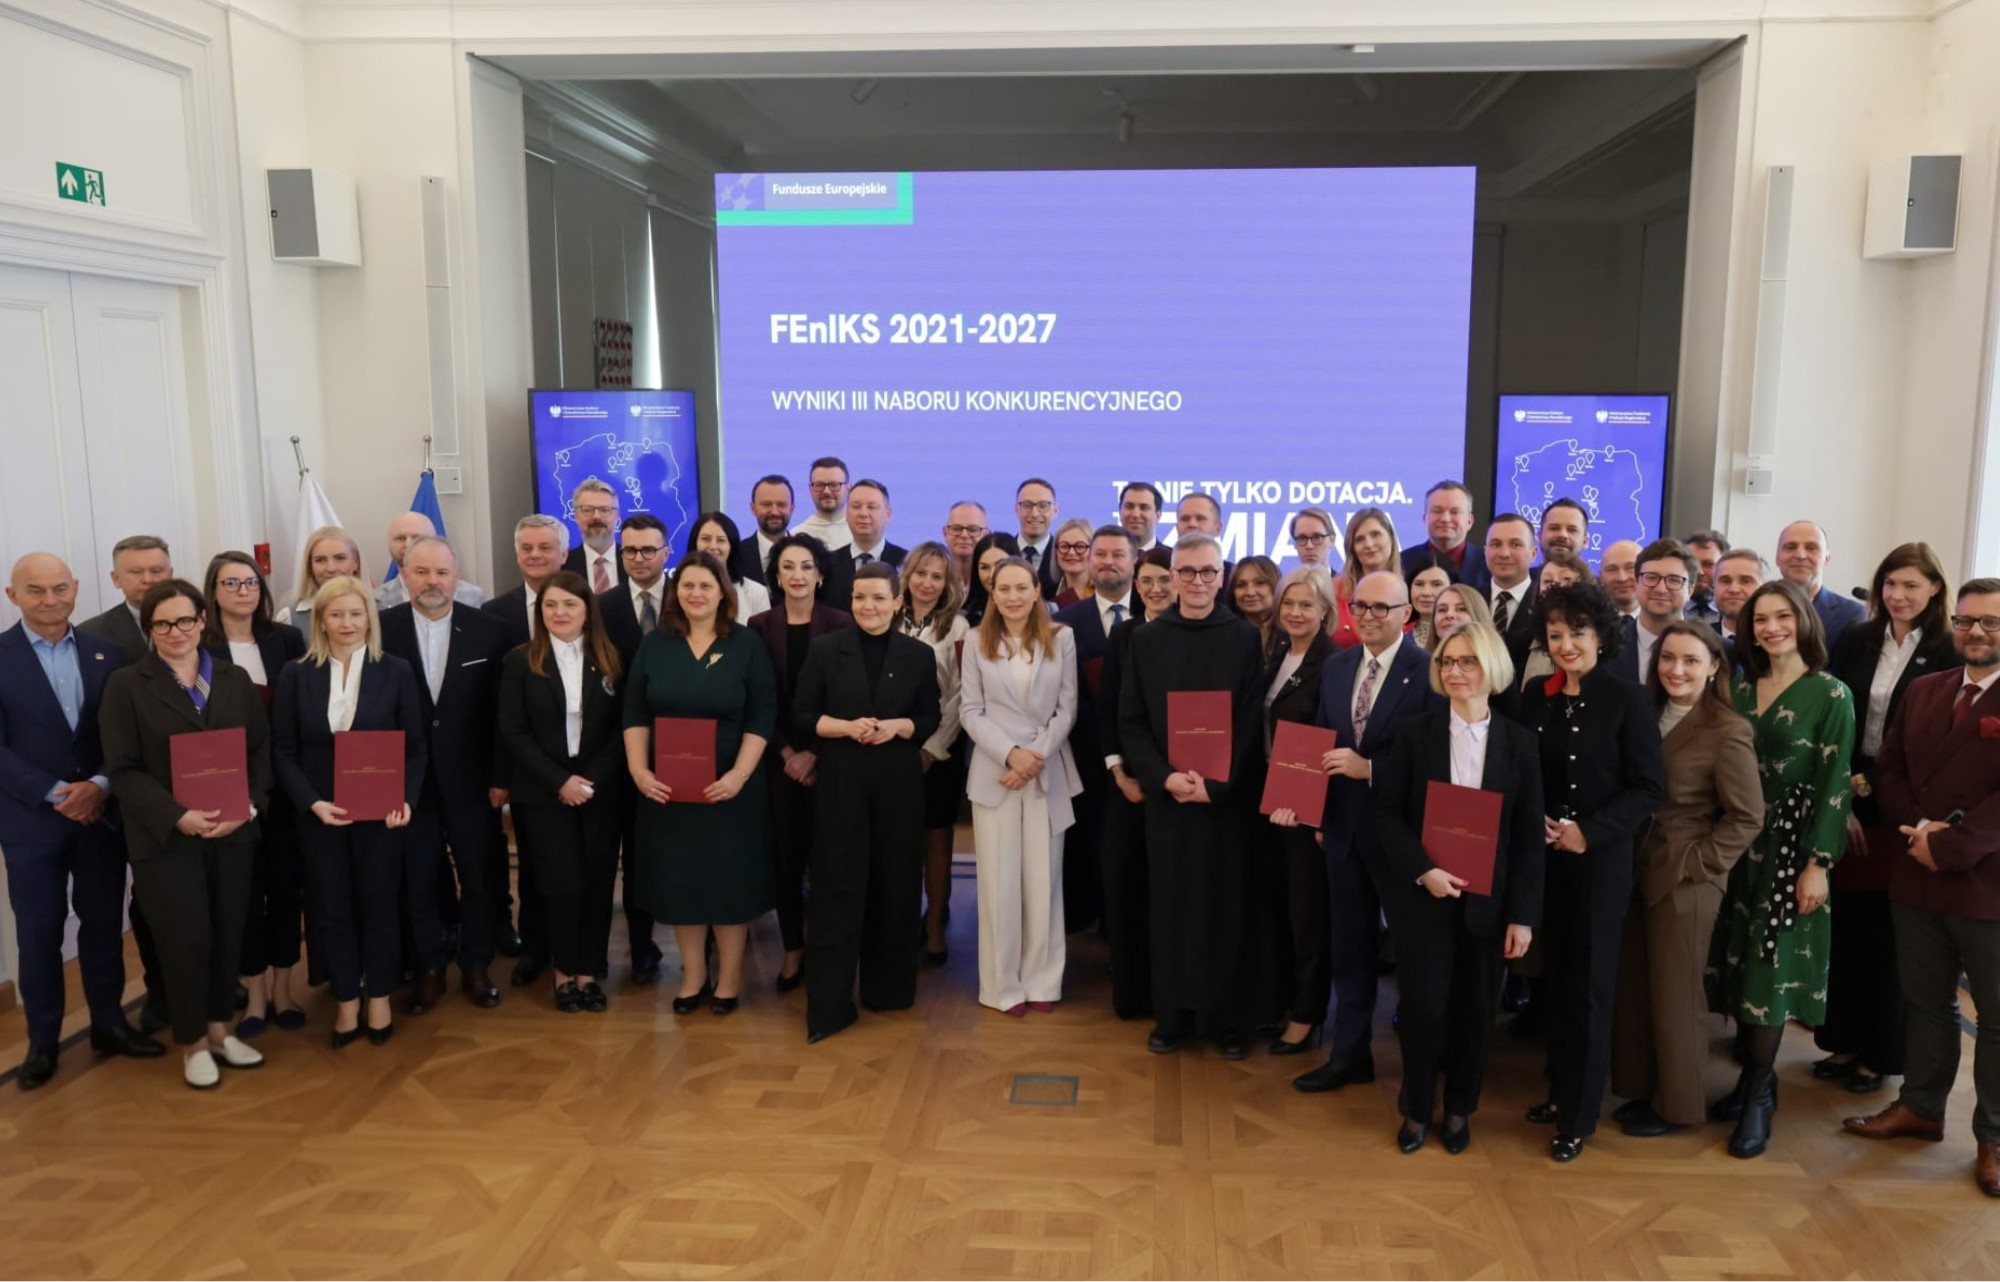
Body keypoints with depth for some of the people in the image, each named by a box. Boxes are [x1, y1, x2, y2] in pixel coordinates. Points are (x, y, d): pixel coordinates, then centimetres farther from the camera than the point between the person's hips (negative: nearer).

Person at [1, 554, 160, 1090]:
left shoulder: (104, 651, 4)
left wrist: (101, 785, -13)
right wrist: (54, 794, -16)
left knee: (104, 923, 11)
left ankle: (108, 1024, 25)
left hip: (102, 813, 3)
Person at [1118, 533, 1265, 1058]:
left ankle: (1227, 1018, 16)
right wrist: (1165, 777, -13)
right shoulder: (1146, 640, 4)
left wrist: (1217, 784, -15)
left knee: (1226, 905, 4)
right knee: (1170, 904, 6)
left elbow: (1252, 724, -4)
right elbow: (1130, 723, 2)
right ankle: (1171, 1014, 18)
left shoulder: (1245, 638, 0)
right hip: (1165, 794, 1)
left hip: (1228, 795, -1)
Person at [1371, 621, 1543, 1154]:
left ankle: (1460, 1109, 30)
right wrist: (1423, 870, -17)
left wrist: (1523, 914, -5)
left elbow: (1529, 836, -1)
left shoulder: (1519, 742, -1)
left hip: (1487, 898, 1)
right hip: (1423, 893, -1)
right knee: (1424, 1003, -2)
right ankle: (1417, 1108, 20)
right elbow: (1387, 810, -4)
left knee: (1475, 1007, 9)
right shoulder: (1416, 733, -3)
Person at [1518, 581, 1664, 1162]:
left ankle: (1579, 1116, 16)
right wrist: (1534, 821, -8)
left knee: (1589, 983, 4)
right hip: (1544, 857, 4)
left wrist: (1590, 832, -18)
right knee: (1553, 976, 13)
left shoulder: (1627, 700, -8)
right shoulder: (1536, 697, 5)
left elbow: (1648, 788, -9)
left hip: (1601, 859, -4)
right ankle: (1560, 1089, 29)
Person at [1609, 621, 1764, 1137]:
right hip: (1637, 871, 6)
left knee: (1674, 993, 7)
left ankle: (1677, 1104, 24)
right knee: (1632, 988, 12)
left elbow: (1747, 817, -12)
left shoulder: (1727, 732, -14)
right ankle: (1641, 1090, 28)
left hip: (1685, 880, -6)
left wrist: (1698, 863, -13)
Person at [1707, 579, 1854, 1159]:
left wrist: (1817, 864, -14)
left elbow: (1833, 785, -10)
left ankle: (1759, 1096, 9)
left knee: (1772, 967, -2)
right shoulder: (1744, 688, 8)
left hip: (1792, 843, -5)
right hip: (1739, 842, 5)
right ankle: (1753, 1076, 21)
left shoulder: (1831, 694, -7)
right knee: (1738, 962, 7)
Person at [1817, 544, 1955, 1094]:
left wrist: (1875, 781, -13)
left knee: (1888, 934, 6)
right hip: (1847, 802, 3)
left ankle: (1882, 1052, 20)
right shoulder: (1854, 642, 5)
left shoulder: (1947, 655, -5)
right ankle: (1845, 1041, 22)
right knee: (1846, 926, 9)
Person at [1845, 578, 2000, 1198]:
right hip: (1919, 879, 5)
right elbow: (1889, 770, 8)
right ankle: (1920, 1107, 34)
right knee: (1926, 1002, 18)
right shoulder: (1923, 691, 9)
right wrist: (1918, 827, -9)